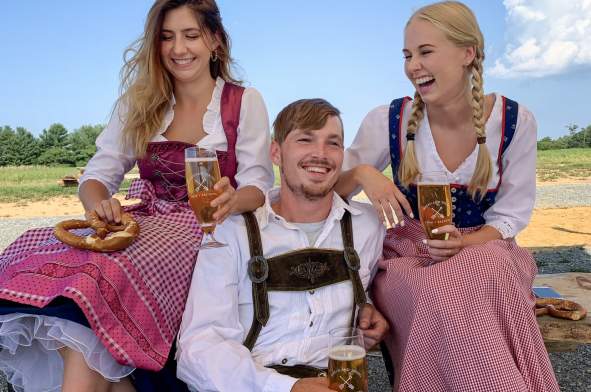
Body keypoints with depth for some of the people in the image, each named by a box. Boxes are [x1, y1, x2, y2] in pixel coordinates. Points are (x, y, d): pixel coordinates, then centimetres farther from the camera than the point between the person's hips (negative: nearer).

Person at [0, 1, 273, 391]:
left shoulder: (245, 102, 4)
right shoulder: (140, 102, 13)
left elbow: (257, 185, -3)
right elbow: (98, 174, 8)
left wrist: (233, 199, -28)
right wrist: (99, 204, -17)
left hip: (205, 229, -4)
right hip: (144, 223, 5)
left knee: (104, 275, -33)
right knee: (35, 257, -23)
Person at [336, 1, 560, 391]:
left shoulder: (515, 121, -6)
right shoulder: (388, 121, -7)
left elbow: (511, 213, -1)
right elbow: (330, 189, -2)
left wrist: (467, 243, -21)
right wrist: (362, 173, -25)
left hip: (484, 251, 1)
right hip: (409, 255, 0)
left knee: (486, 274, -36)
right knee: (443, 298, -34)